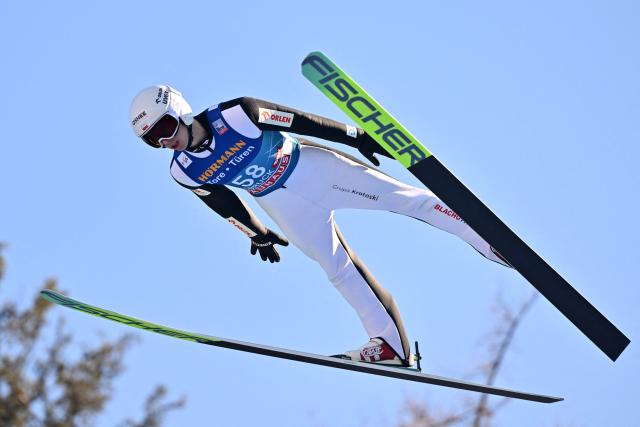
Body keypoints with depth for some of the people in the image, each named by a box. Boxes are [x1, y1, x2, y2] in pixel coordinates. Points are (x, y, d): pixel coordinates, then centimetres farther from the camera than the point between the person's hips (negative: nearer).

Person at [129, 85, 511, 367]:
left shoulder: (235, 115, -25)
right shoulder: (185, 173, -11)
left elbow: (298, 120, -16)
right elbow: (224, 202, 7)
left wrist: (355, 136, -10)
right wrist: (259, 235, 18)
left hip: (311, 167, -3)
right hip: (285, 205, 3)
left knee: (407, 197, -8)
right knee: (340, 270, 0)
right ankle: (393, 346, 7)